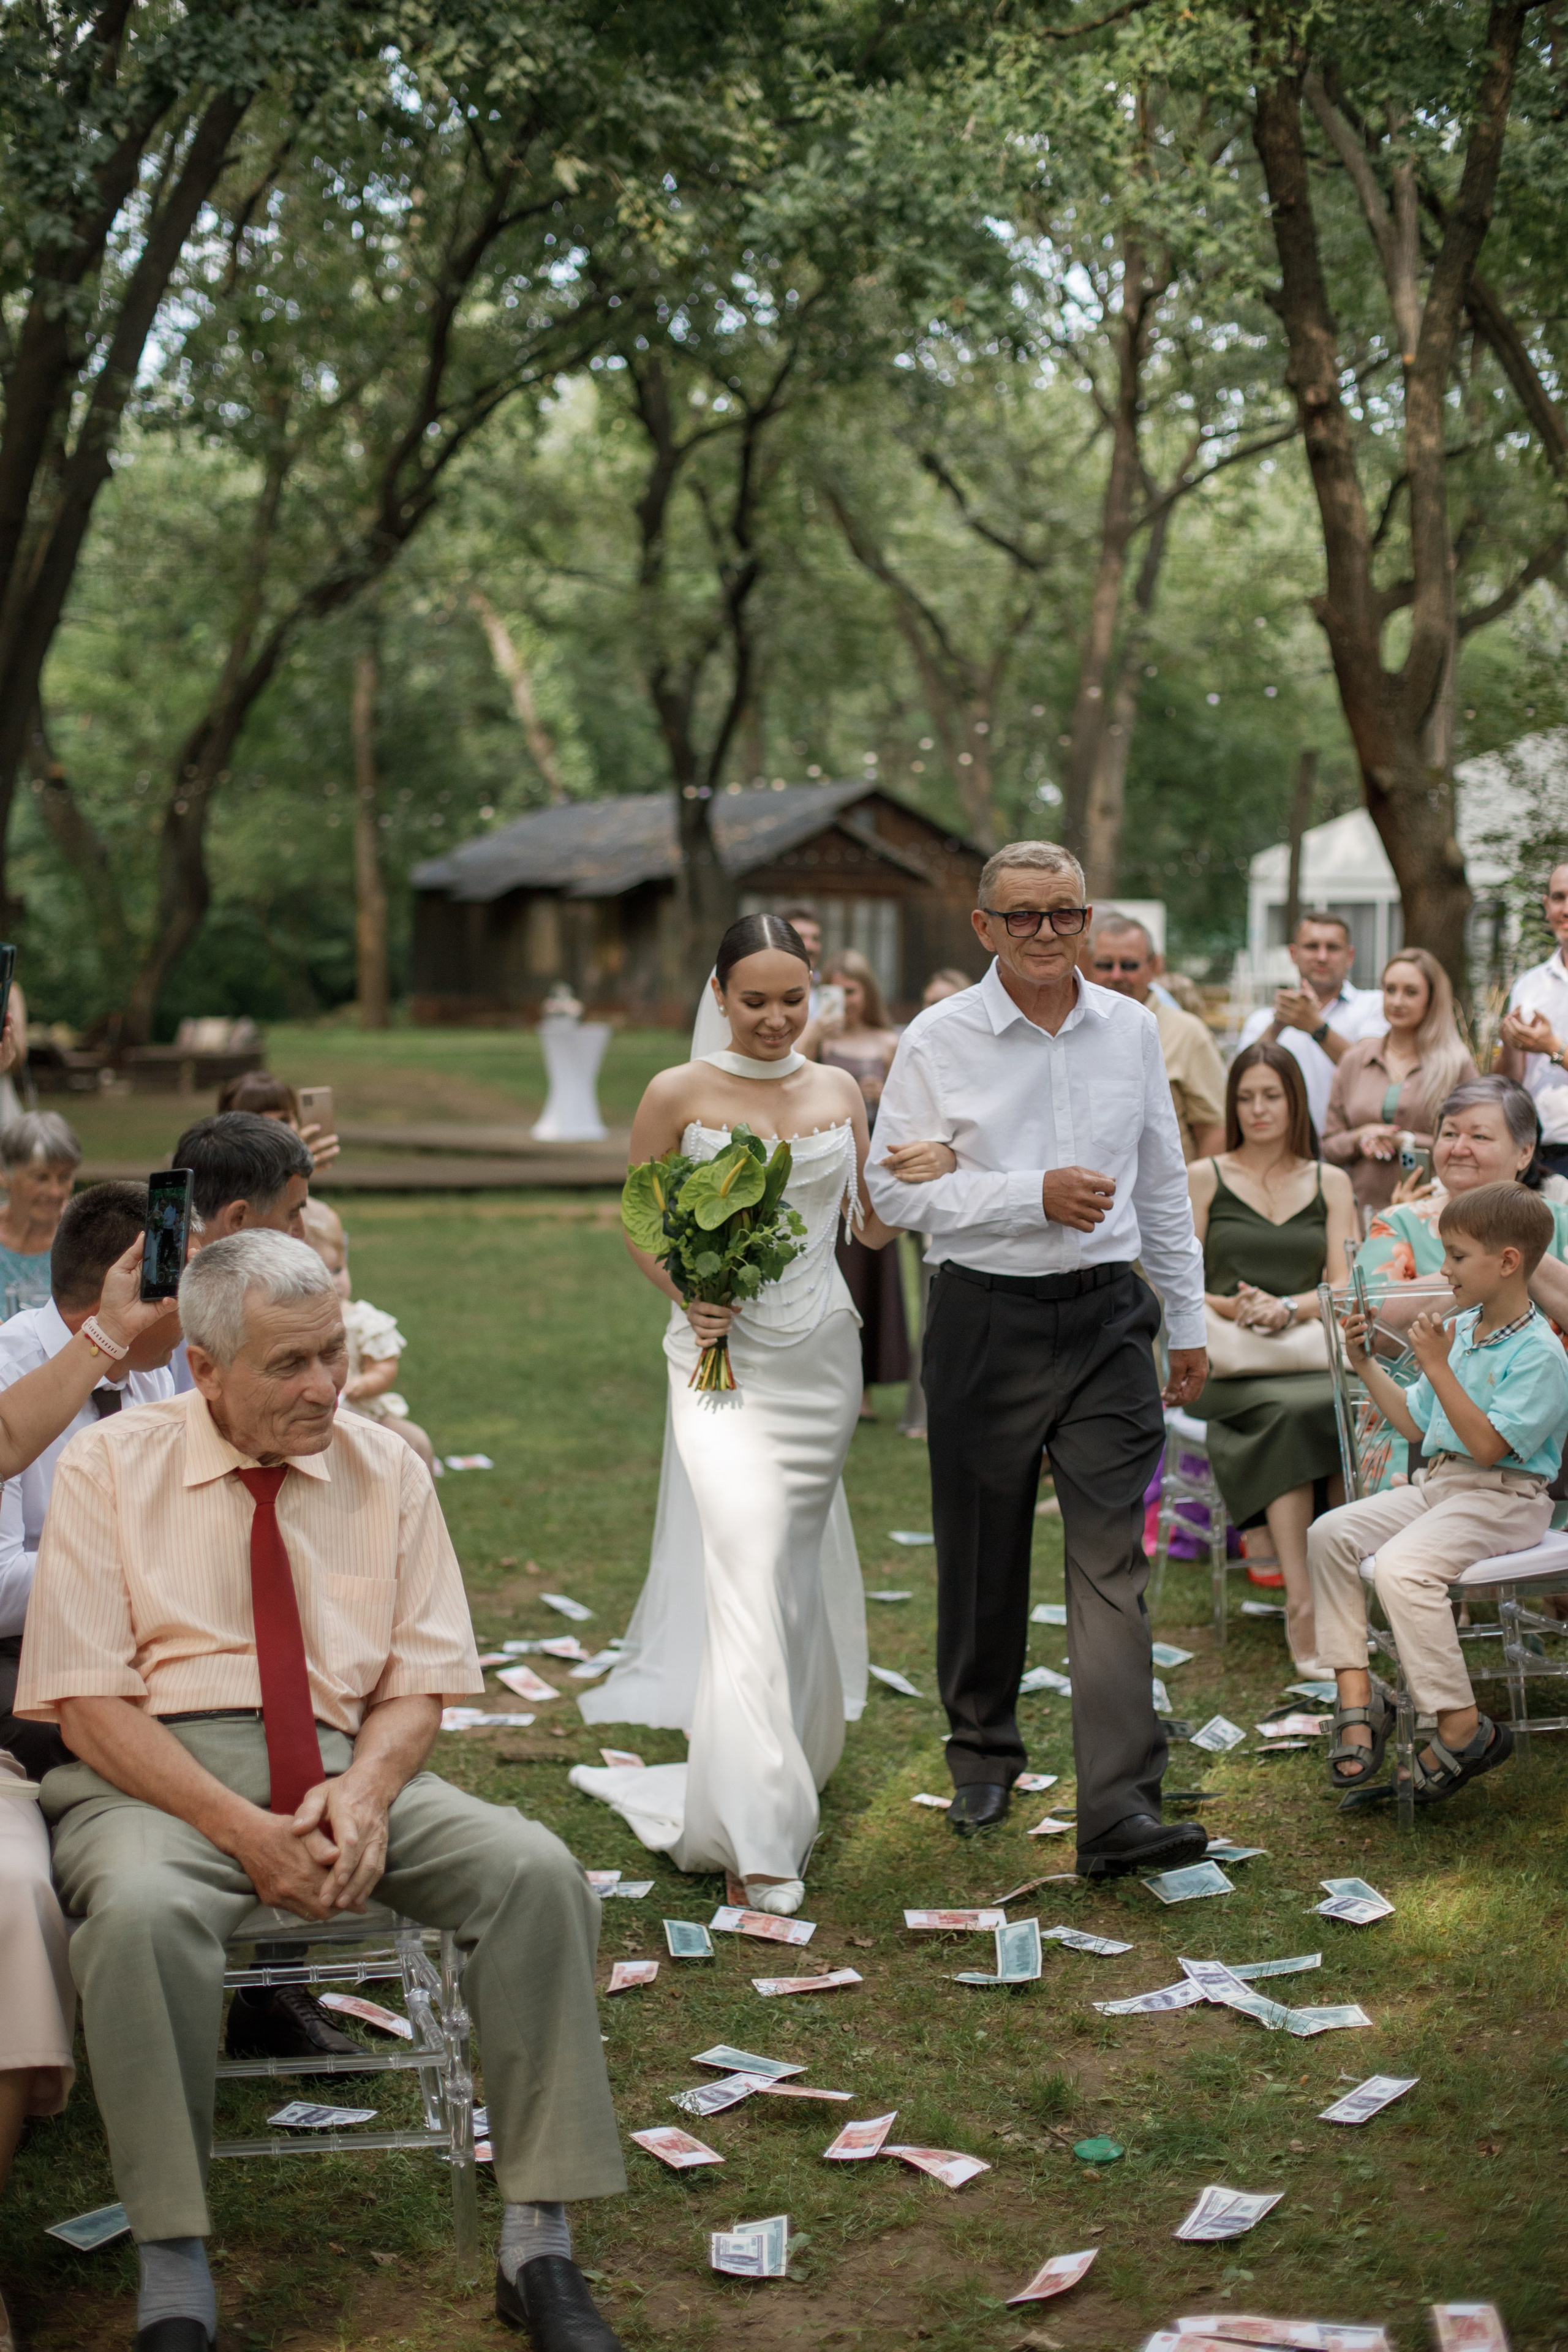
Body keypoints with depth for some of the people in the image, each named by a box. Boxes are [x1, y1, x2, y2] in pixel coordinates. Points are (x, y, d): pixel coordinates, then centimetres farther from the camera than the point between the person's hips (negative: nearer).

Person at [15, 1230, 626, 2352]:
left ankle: (539, 2247, -16)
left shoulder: (388, 1470, 9)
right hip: (155, 1774, -3)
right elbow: (89, 1703, -6)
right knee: (142, 1912, -38)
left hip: (345, 1766, 3)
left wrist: (364, 1791, -15)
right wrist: (239, 1828, -20)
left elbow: (420, 1683, 8)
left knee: (539, 1872, -23)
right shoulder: (108, 1468, 0)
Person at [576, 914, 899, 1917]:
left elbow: (874, 1227, 11)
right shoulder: (679, 1095, -2)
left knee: (797, 1568, 14)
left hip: (821, 1355, 4)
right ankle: (759, 1834, -14)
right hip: (724, 1355, -4)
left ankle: (794, 1751, 37)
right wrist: (688, 1294, -13)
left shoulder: (839, 1091, 8)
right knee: (748, 1564, -15)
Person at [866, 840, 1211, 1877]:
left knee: (1112, 1560, -6)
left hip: (1106, 1318, 2)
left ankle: (1120, 1808, -9)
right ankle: (984, 1755, 33)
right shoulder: (939, 1041, -4)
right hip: (988, 1318, -1)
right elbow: (896, 1188, -8)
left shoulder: (1132, 1030, 6)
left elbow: (1164, 1184, 14)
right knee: (983, 1558, 11)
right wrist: (1036, 1196, -16)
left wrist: (1190, 1321, 15)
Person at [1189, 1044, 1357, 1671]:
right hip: (1226, 1366, -2)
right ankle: (1301, 1607, -37)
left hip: (1310, 1355, 2)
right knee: (1290, 1412, -35)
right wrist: (1229, 1308, -14)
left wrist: (1286, 1307, -12)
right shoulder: (1204, 1179, 12)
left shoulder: (1330, 1183, 18)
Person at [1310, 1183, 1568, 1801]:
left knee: (1401, 1566, -30)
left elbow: (1487, 1444, -23)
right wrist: (1366, 1365, 14)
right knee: (1332, 1533, -5)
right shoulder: (1459, 1332, 12)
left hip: (1502, 1499, -9)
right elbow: (1417, 1425, 20)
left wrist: (1438, 1368, -23)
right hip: (1437, 1484, 9)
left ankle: (1464, 1728, -19)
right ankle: (1355, 1693, -2)